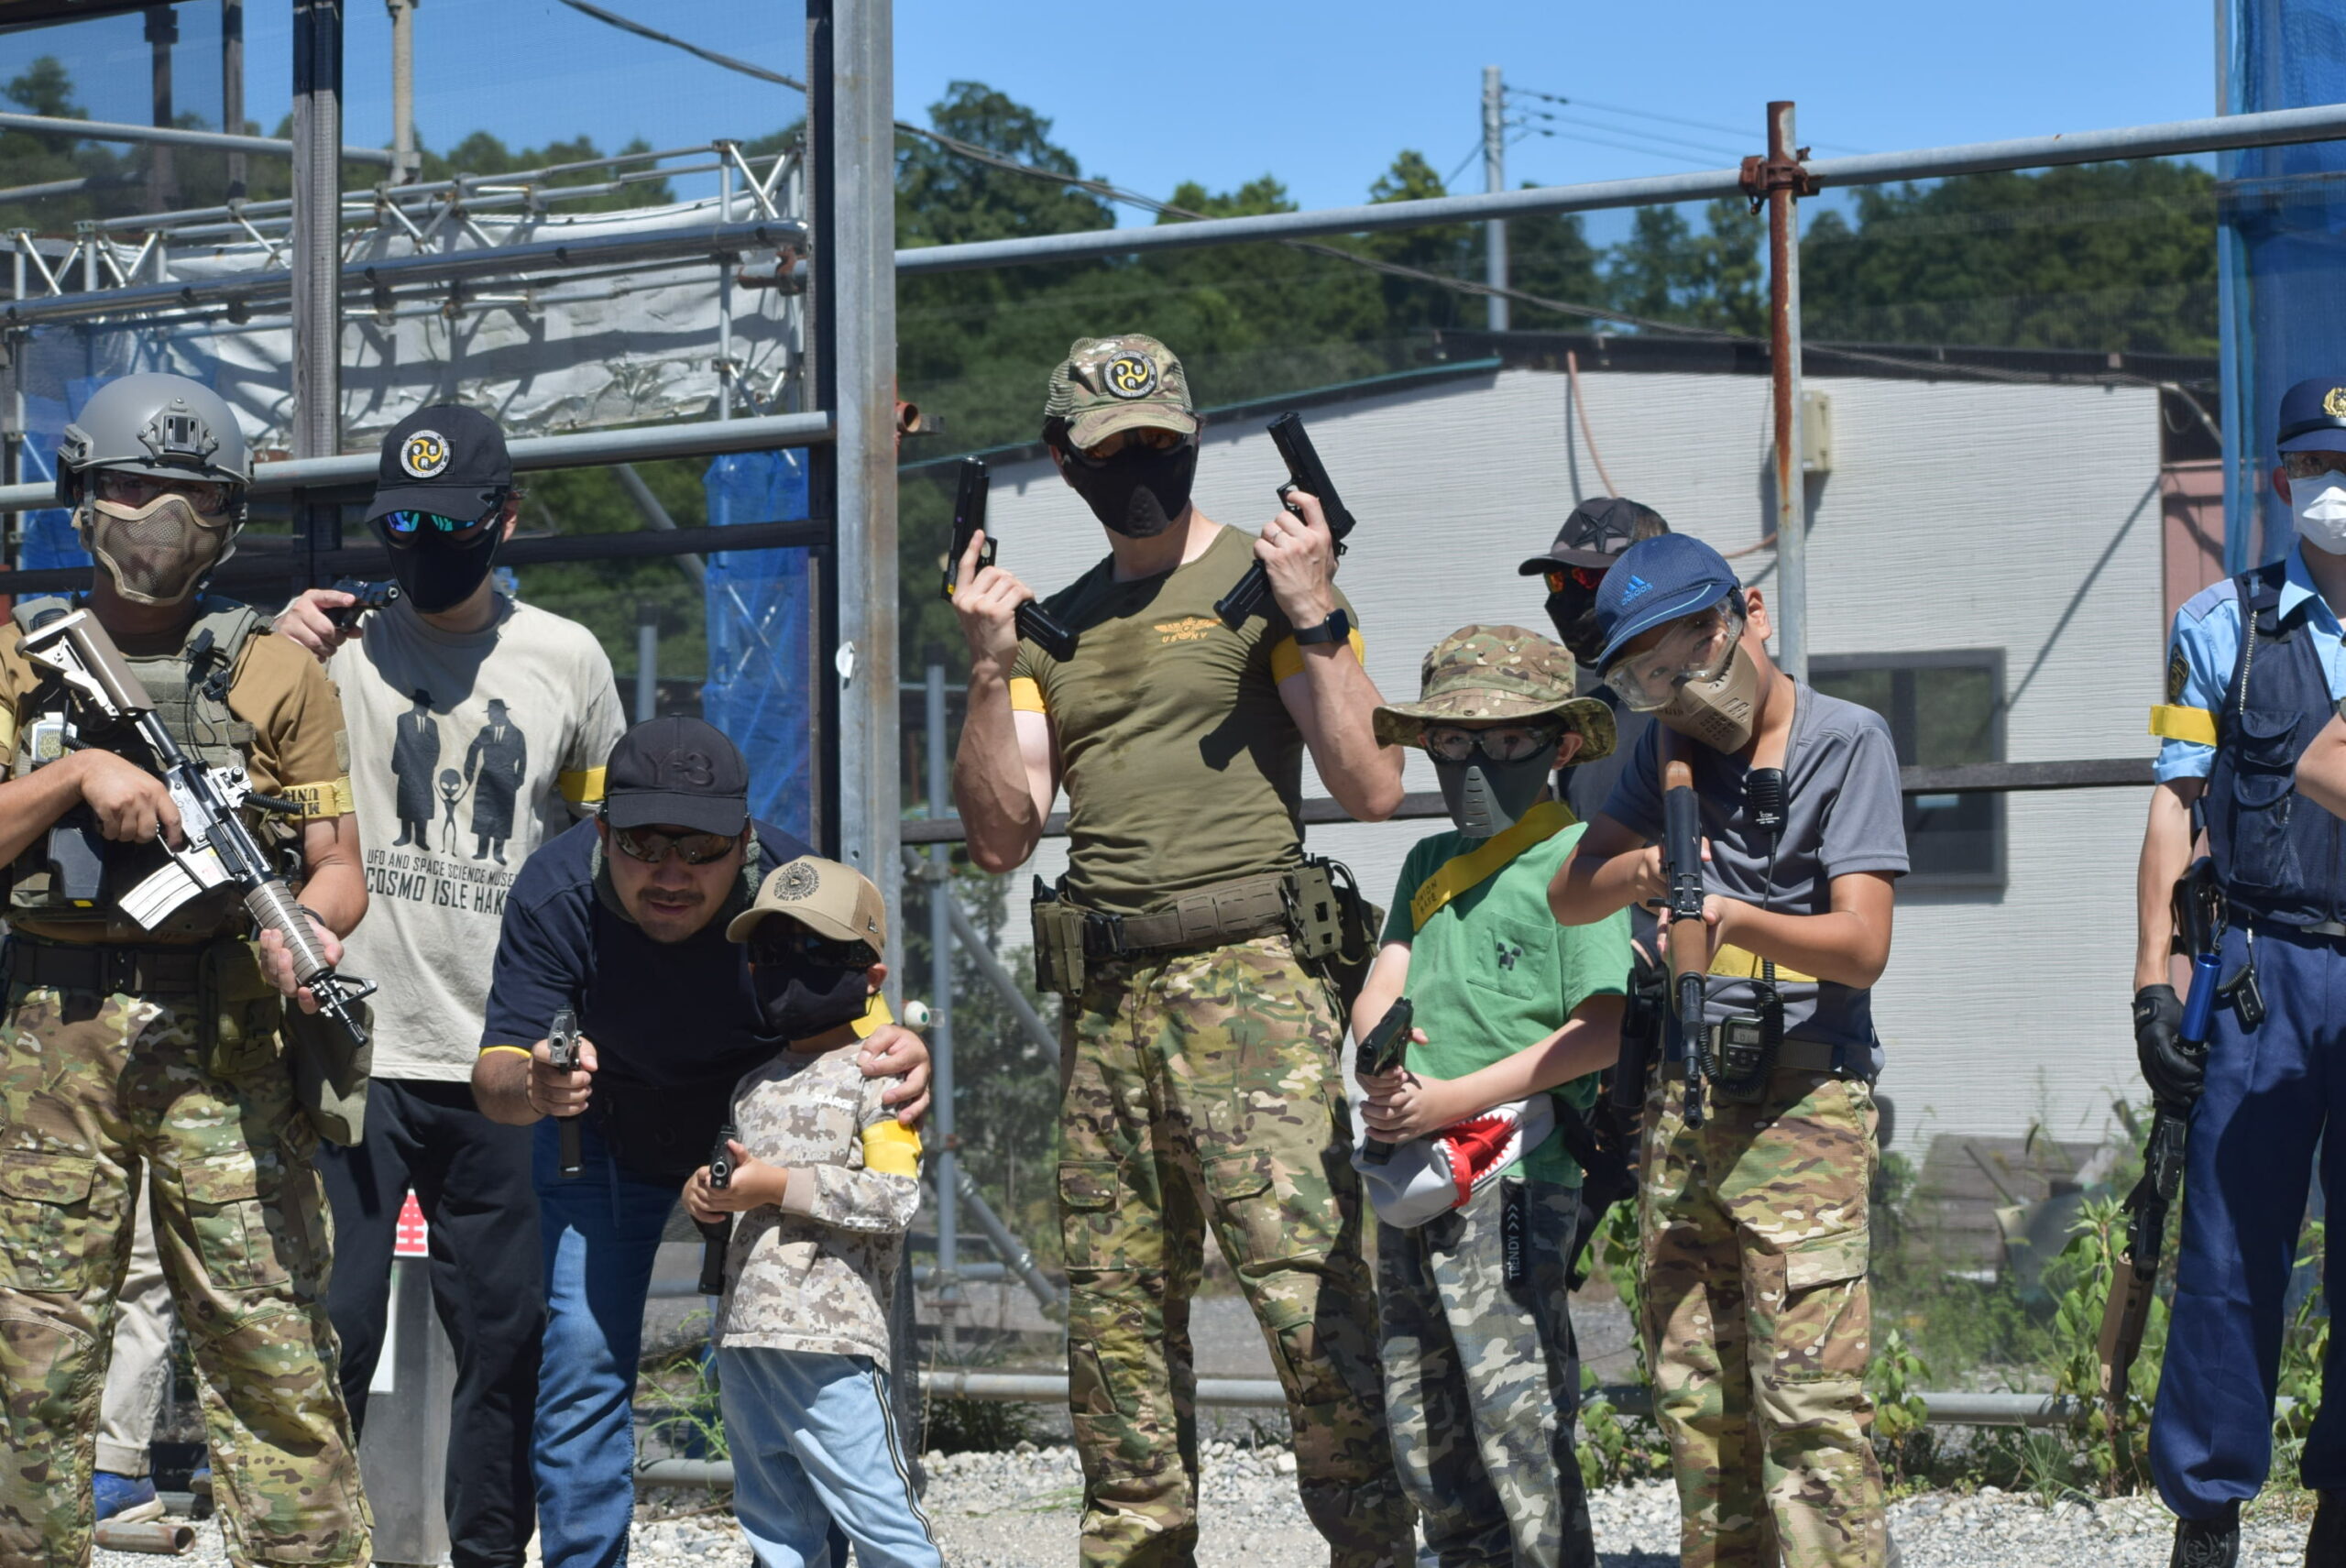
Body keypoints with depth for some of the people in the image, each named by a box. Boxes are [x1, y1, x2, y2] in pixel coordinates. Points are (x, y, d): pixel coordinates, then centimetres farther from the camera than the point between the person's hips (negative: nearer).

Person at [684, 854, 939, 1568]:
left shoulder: (877, 1077, -3)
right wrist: (703, 1193, 6)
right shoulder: (754, 1087, 19)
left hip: (829, 1337, -7)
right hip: (743, 1334, 8)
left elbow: (895, 1197, -14)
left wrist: (777, 1185, -16)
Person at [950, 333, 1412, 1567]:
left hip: (1251, 980, -6)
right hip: (1104, 1001, 6)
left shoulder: (1265, 579, 2)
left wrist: (1314, 618, -14)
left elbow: (1373, 789, -6)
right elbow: (1000, 836, 11)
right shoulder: (1056, 626, 18)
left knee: (1306, 1279, -16)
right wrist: (990, 667, 0)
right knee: (1114, 1312, 8)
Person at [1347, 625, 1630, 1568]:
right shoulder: (1430, 863, 18)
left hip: (1511, 1177, -8)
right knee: (1421, 1426, 12)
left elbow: (1602, 1030, -13)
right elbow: (1379, 992, 11)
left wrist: (1456, 1098, -17)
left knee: (1516, 1418, -12)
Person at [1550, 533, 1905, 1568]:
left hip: (1802, 1099, -6)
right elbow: (1568, 898, 8)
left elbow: (1863, 946, -13)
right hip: (1682, 1096, 6)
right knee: (1695, 1399, 7)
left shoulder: (1845, 740, -4)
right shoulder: (1670, 744, 14)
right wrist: (1639, 871, -14)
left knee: (1810, 1398, -14)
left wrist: (1738, 919, -29)